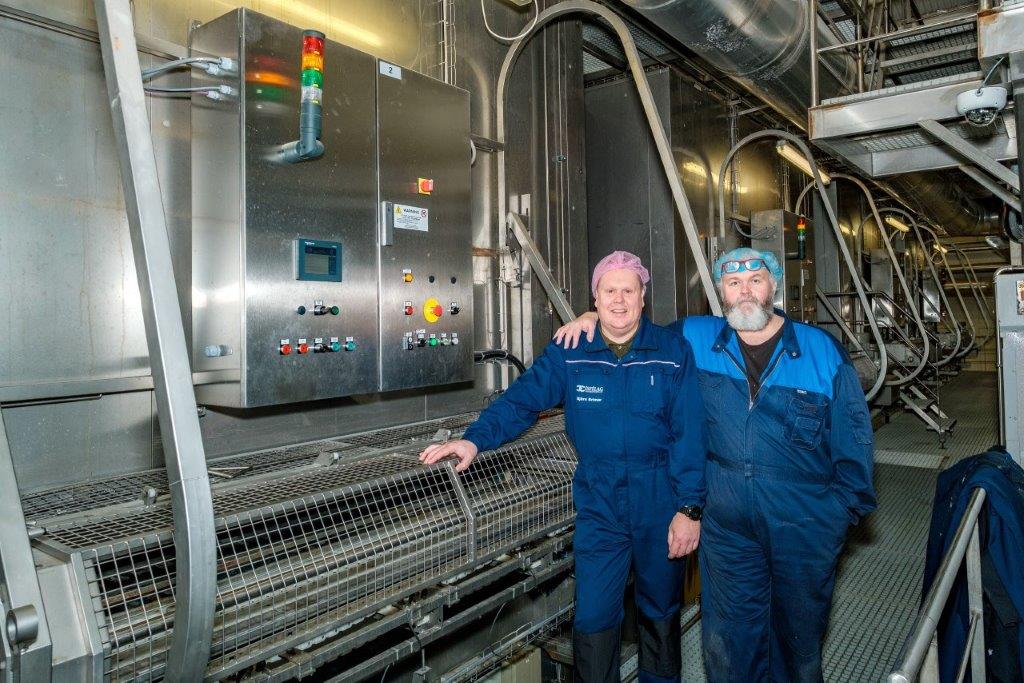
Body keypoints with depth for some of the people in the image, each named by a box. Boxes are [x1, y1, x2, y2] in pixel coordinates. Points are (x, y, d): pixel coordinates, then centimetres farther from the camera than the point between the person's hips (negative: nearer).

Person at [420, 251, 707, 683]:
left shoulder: (674, 352, -6)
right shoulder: (569, 354, -3)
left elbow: (689, 435, -8)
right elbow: (522, 400, -8)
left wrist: (688, 508, -11)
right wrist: (475, 439, -23)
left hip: (661, 506, 1)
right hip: (598, 506, 0)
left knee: (661, 611, 20)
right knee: (593, 618, 2)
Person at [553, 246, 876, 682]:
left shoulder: (823, 351, -5)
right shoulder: (694, 339, -2)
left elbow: (852, 431, 1)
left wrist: (849, 503, 1)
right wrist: (595, 317, 0)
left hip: (805, 524, 0)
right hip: (726, 523, 1)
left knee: (801, 628, 21)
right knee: (727, 639, 14)